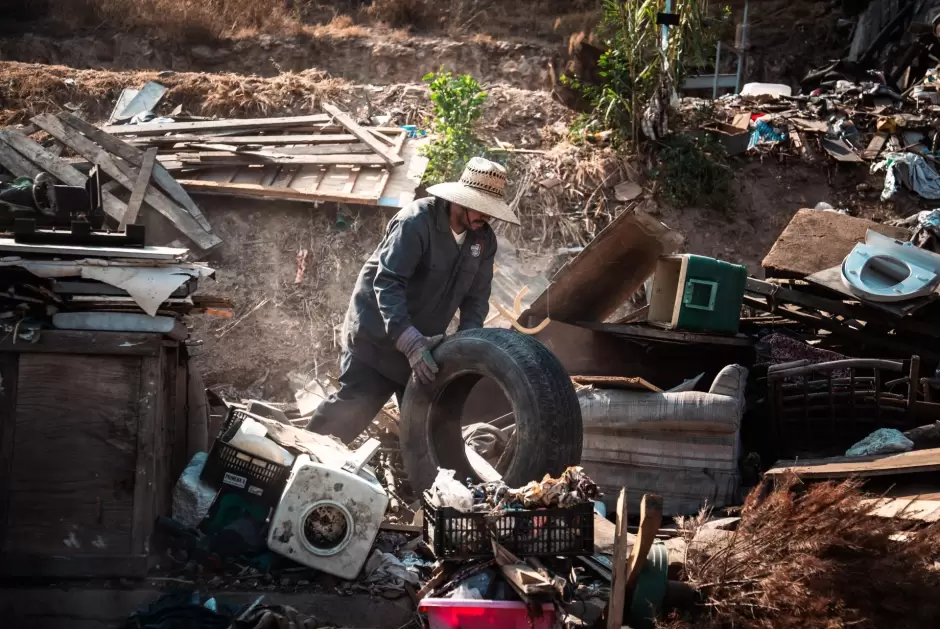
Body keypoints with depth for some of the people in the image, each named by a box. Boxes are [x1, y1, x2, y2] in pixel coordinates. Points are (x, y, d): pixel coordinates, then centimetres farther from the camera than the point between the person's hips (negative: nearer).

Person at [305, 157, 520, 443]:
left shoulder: (484, 239, -2)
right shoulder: (417, 221, -23)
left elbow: (476, 296, 2)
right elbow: (387, 283, -29)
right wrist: (410, 341, -39)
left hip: (423, 342, 7)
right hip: (376, 334, -6)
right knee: (350, 410, -9)